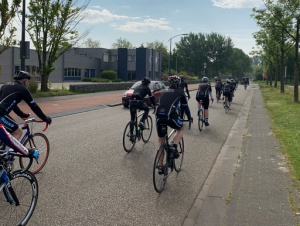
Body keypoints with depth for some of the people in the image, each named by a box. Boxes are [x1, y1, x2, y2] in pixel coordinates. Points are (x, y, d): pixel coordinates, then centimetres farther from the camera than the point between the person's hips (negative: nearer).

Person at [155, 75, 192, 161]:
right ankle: (174, 146, 3)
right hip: (171, 116, -3)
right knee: (180, 129, 28)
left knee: (161, 140, 19)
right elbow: (185, 106, 26)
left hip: (159, 117, 4)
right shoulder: (180, 92, 17)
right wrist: (189, 117, 42)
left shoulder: (164, 92, 27)